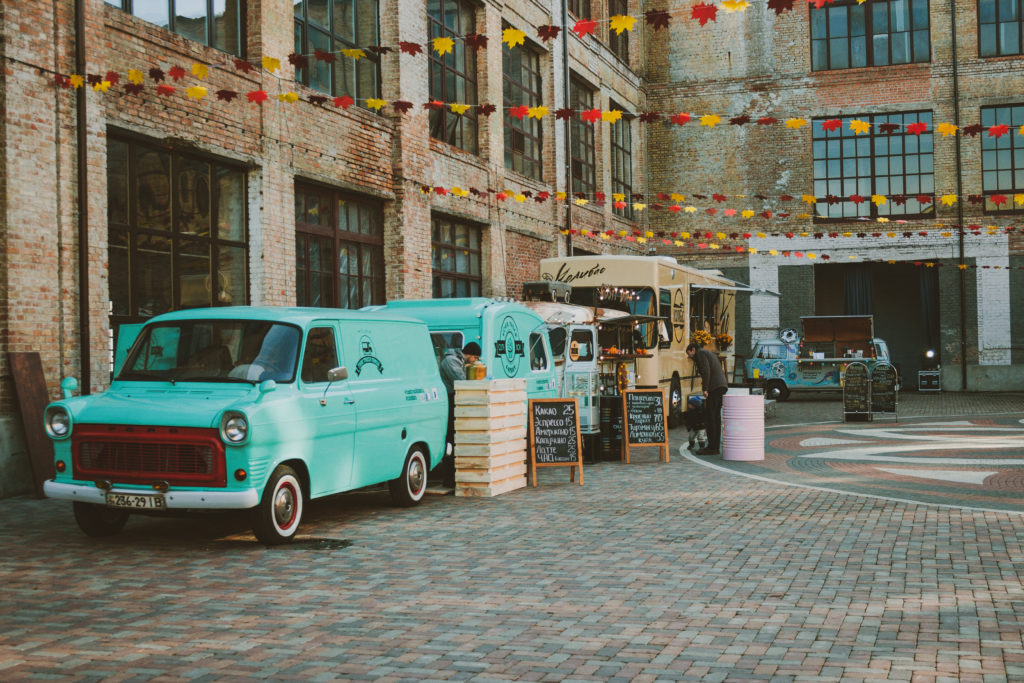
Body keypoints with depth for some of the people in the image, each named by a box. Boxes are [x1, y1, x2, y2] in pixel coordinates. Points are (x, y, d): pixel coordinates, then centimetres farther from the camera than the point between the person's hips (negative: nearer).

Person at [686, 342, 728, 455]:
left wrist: (705, 389, -14)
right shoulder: (709, 354, 29)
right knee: (716, 417, 10)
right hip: (722, 386, 9)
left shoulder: (700, 353, 1)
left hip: (714, 387, -9)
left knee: (709, 417, -8)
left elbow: (706, 370, -14)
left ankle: (712, 447, -10)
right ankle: (716, 447, 10)